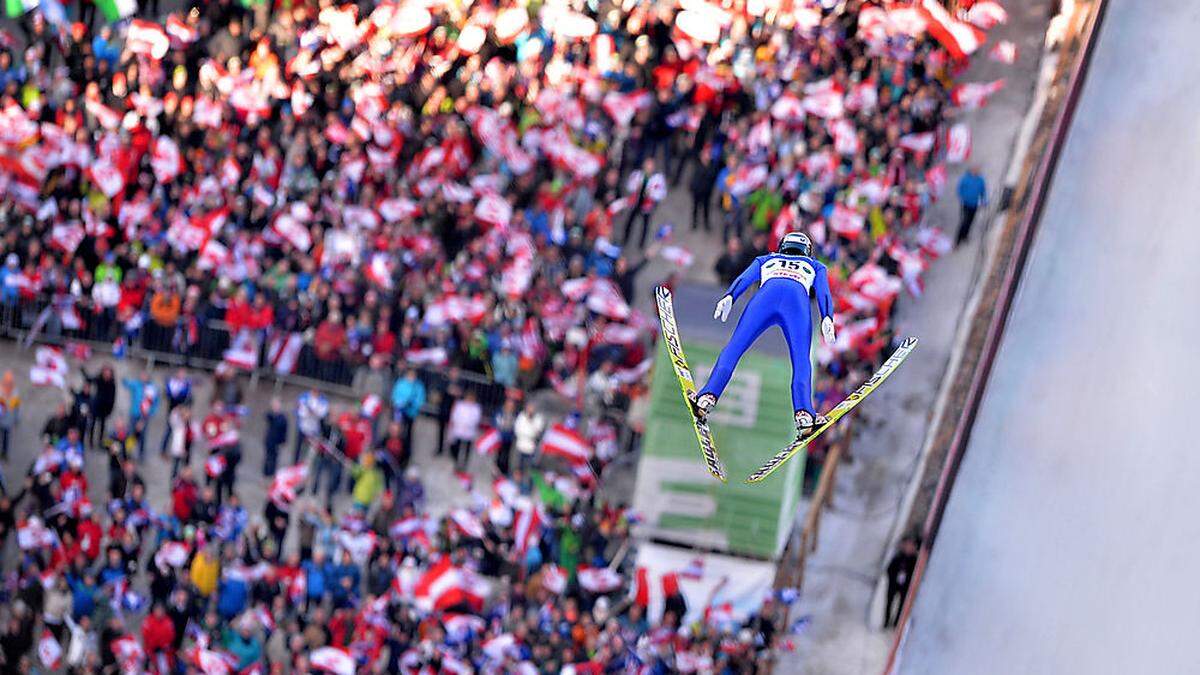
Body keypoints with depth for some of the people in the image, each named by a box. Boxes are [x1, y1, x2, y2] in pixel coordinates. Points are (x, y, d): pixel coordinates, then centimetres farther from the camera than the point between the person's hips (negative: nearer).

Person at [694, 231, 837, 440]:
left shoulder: (766, 260, 40)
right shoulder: (815, 266, 40)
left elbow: (745, 277, 20)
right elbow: (823, 292, 19)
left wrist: (729, 297, 3)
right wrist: (827, 319, 4)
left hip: (767, 293, 0)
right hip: (798, 298, 0)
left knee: (734, 347, -2)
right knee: (801, 361, -4)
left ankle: (708, 397, -20)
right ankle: (803, 414, -26)